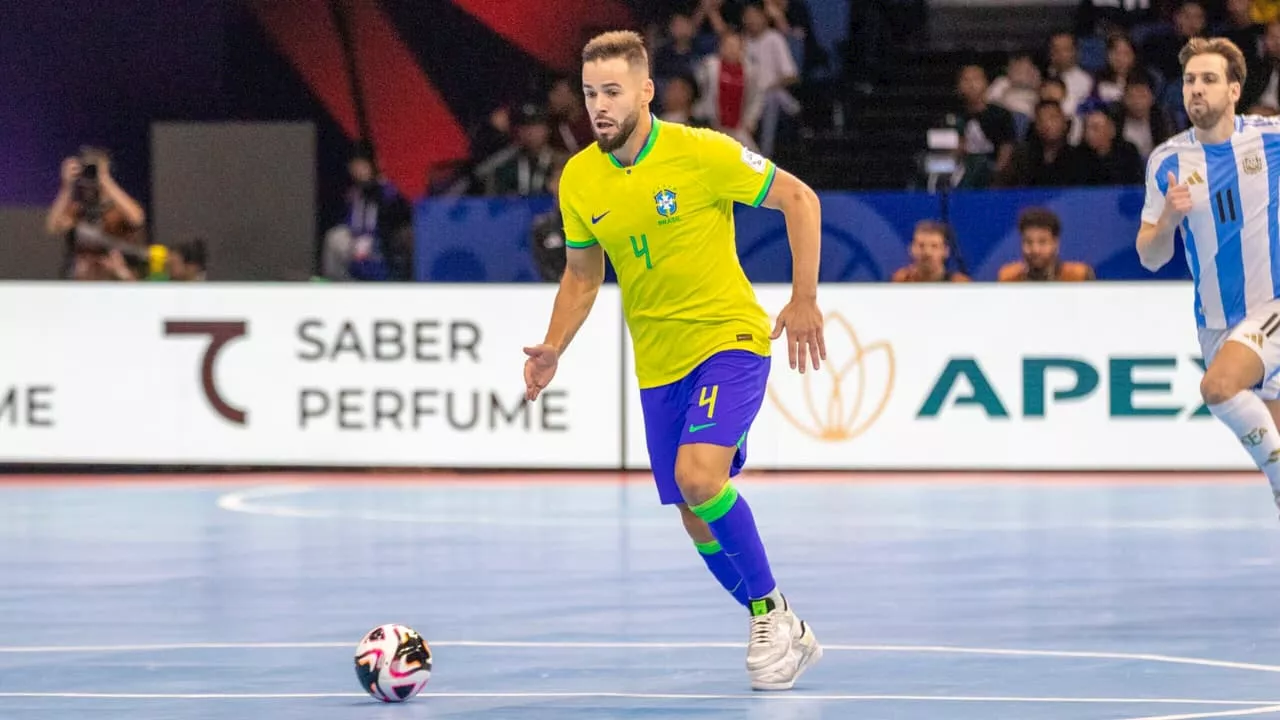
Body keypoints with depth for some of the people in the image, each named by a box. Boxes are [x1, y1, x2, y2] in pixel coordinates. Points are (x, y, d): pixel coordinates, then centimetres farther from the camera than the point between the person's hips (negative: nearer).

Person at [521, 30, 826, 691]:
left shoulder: (701, 153, -16)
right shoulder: (578, 179, -1)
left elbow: (799, 199, -7)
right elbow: (582, 274, 14)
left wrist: (804, 301, -11)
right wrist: (553, 348, 0)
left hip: (729, 338, -6)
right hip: (658, 363, 6)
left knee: (698, 475, -27)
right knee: (698, 522, 6)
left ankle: (769, 610, -8)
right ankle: (785, 636, 24)